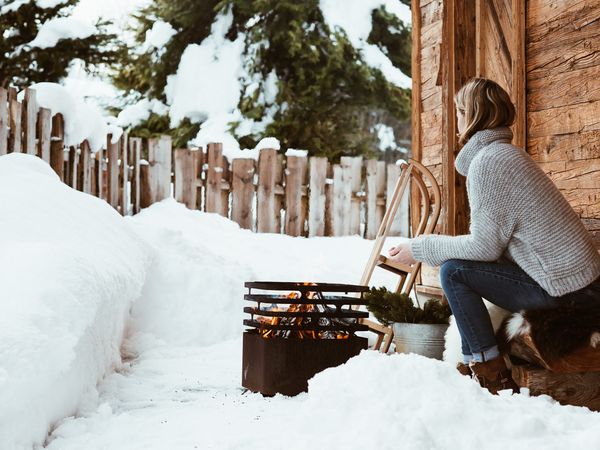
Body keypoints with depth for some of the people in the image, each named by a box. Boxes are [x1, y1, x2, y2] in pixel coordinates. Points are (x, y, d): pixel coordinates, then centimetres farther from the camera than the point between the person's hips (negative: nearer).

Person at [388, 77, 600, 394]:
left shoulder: (487, 160, -14)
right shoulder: (506, 153, 17)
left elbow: (484, 246, -17)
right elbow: (492, 238, 14)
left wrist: (420, 249, -7)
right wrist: (428, 246, 13)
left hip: (560, 285, -10)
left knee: (454, 271, -9)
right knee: (464, 265, 17)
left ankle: (491, 374, -4)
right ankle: (474, 363, 21)